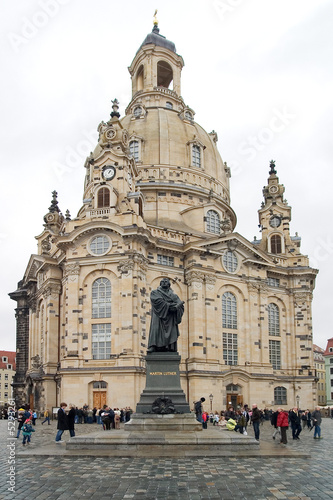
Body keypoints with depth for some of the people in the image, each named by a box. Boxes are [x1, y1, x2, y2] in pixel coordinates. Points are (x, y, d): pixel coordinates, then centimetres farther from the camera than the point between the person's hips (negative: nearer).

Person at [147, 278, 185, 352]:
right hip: (159, 319, -2)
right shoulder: (154, 293, 13)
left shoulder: (174, 296, 22)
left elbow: (181, 306, 3)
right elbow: (159, 302, -8)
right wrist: (172, 306, -11)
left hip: (171, 321, 3)